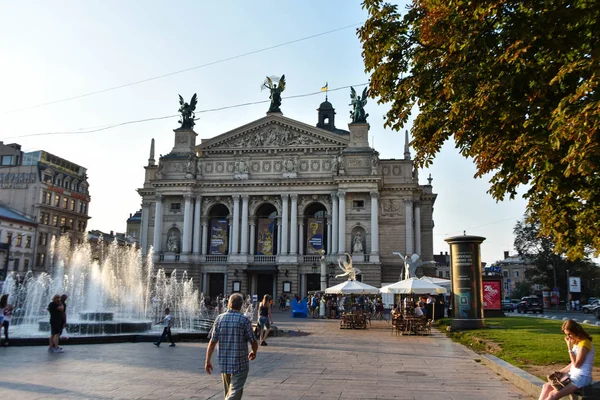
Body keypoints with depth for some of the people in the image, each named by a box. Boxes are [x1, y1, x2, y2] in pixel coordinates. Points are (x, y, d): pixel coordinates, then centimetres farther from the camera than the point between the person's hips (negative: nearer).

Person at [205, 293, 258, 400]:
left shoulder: (219, 318, 0)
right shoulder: (244, 320, -9)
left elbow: (212, 342, -1)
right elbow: (253, 342, -6)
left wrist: (207, 361, 5)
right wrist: (254, 352, 15)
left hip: (224, 363, 4)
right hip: (240, 363, -4)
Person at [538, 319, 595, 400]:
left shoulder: (585, 343, -14)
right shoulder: (575, 342, 13)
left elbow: (576, 364, -17)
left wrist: (569, 347, -15)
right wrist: (559, 372, 9)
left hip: (582, 378, -9)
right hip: (573, 375, 9)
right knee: (546, 386, -5)